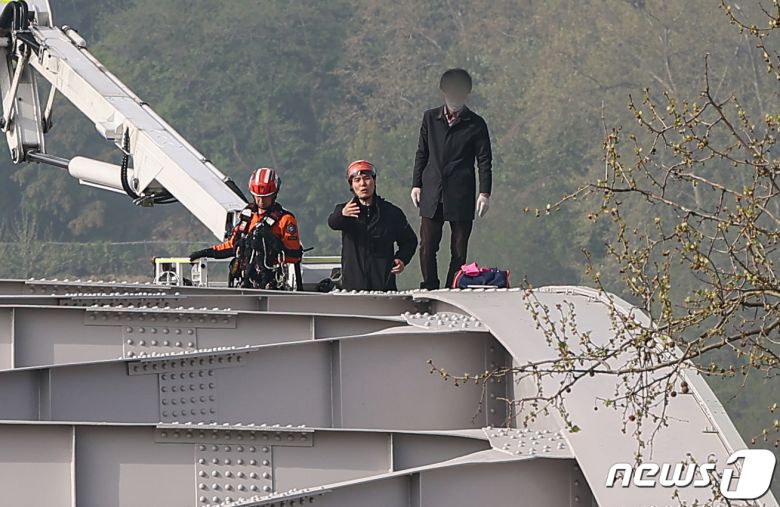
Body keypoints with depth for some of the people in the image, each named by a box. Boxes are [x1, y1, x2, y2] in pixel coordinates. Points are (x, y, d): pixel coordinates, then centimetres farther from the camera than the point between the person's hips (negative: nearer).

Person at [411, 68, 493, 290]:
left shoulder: (475, 124, 2)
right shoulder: (430, 118, 10)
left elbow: (484, 161, 3)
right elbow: (422, 154, 15)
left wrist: (484, 192, -6)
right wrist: (416, 184, 8)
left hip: (461, 196, -2)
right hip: (432, 194, 2)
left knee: (459, 251, 1)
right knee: (427, 246, -1)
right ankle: (429, 290, 8)